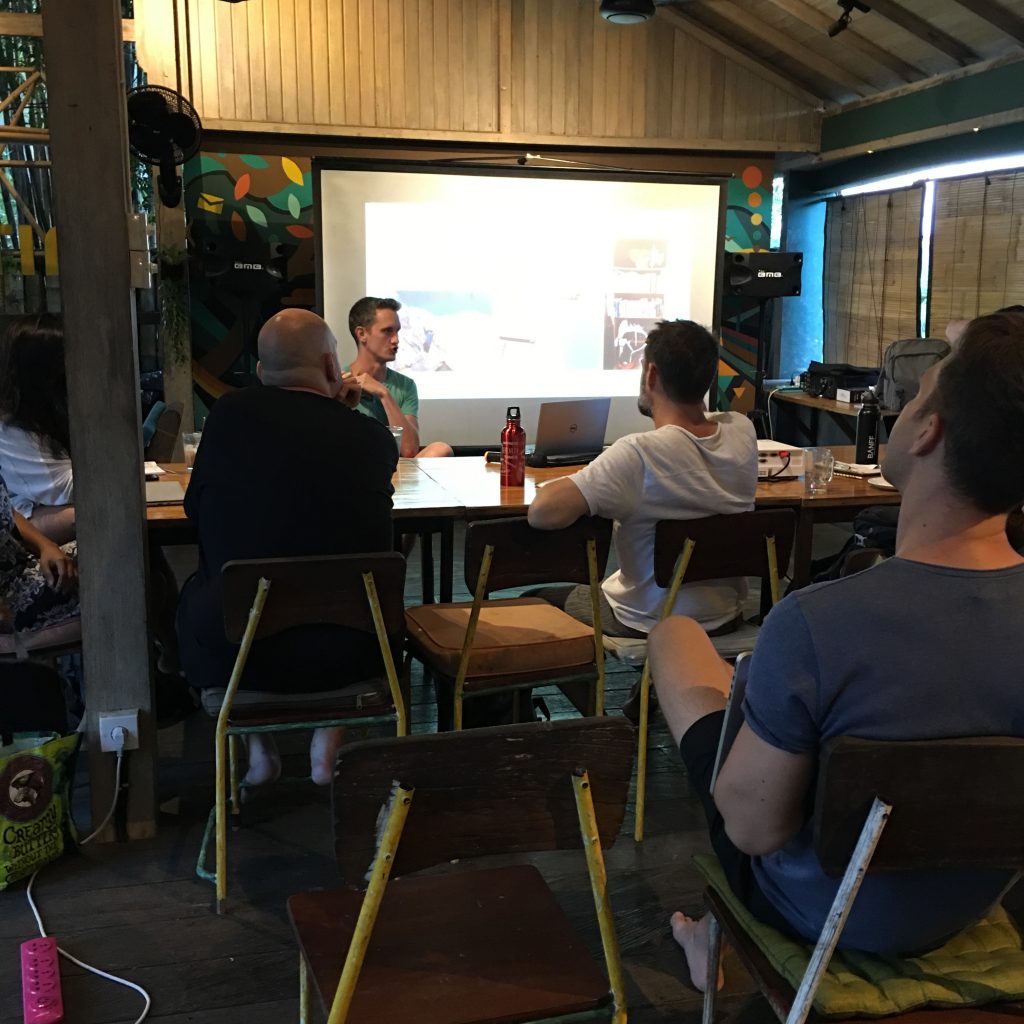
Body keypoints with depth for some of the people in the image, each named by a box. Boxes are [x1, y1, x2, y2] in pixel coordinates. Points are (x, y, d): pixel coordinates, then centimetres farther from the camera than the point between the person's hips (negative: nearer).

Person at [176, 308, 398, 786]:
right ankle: (327, 744, 30)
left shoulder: (230, 413, -8)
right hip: (345, 656, 1)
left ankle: (258, 748, 30)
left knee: (198, 589, 31)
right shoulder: (372, 437, -6)